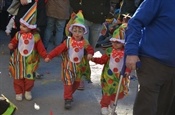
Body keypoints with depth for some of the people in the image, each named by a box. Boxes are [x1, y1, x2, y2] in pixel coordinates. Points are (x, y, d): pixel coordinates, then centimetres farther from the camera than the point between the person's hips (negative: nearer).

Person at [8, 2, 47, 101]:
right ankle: (19, 92, 24)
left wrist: (46, 55, -14)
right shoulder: (18, 34, -6)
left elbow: (40, 47, -7)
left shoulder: (36, 36, -10)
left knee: (29, 78, 7)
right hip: (19, 60, 1)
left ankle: (28, 91, 29)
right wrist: (11, 45, -22)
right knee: (18, 78, 8)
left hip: (30, 61, -1)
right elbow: (14, 42, 1)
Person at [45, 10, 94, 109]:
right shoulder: (68, 42, -14)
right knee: (68, 82, -8)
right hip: (68, 65, -4)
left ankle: (70, 94, 36)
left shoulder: (85, 43, -6)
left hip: (79, 66, 4)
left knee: (77, 82, 15)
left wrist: (90, 54, -21)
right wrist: (49, 57, -17)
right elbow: (58, 49, -14)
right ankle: (68, 99, -4)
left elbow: (90, 49, 4)